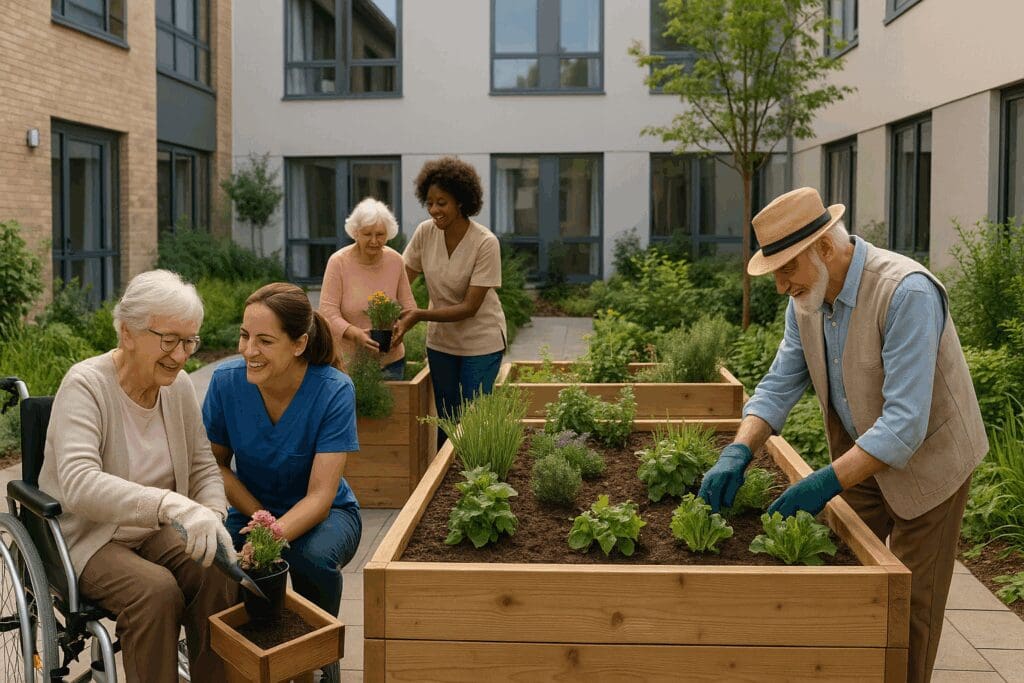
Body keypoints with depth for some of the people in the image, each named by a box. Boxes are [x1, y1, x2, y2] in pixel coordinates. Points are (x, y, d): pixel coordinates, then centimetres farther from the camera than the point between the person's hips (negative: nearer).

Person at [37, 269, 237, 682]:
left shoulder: (178, 385, 0)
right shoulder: (86, 385, -19)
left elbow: (203, 467, 6)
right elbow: (79, 484, -34)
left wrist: (212, 516, -17)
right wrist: (171, 504, -48)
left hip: (156, 532, 5)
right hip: (88, 538, -5)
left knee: (220, 574, -22)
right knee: (156, 589, -31)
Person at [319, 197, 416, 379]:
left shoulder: (395, 260, -3)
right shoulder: (338, 262, -12)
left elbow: (408, 304, 4)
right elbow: (327, 311, -14)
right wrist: (355, 334, -30)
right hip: (348, 361, -3)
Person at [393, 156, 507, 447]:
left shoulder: (485, 243, -22)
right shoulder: (425, 232, -9)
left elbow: (470, 307, -22)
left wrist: (419, 315, -32)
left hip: (480, 342, -4)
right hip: (440, 341, 4)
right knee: (445, 420, 15)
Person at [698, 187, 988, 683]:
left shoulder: (906, 292, -31)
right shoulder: (807, 299, -9)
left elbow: (905, 422, -34)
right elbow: (779, 384, -6)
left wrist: (827, 483, -38)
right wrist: (738, 452, -22)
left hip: (925, 457, -6)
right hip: (859, 456, 6)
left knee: (911, 603, 6)